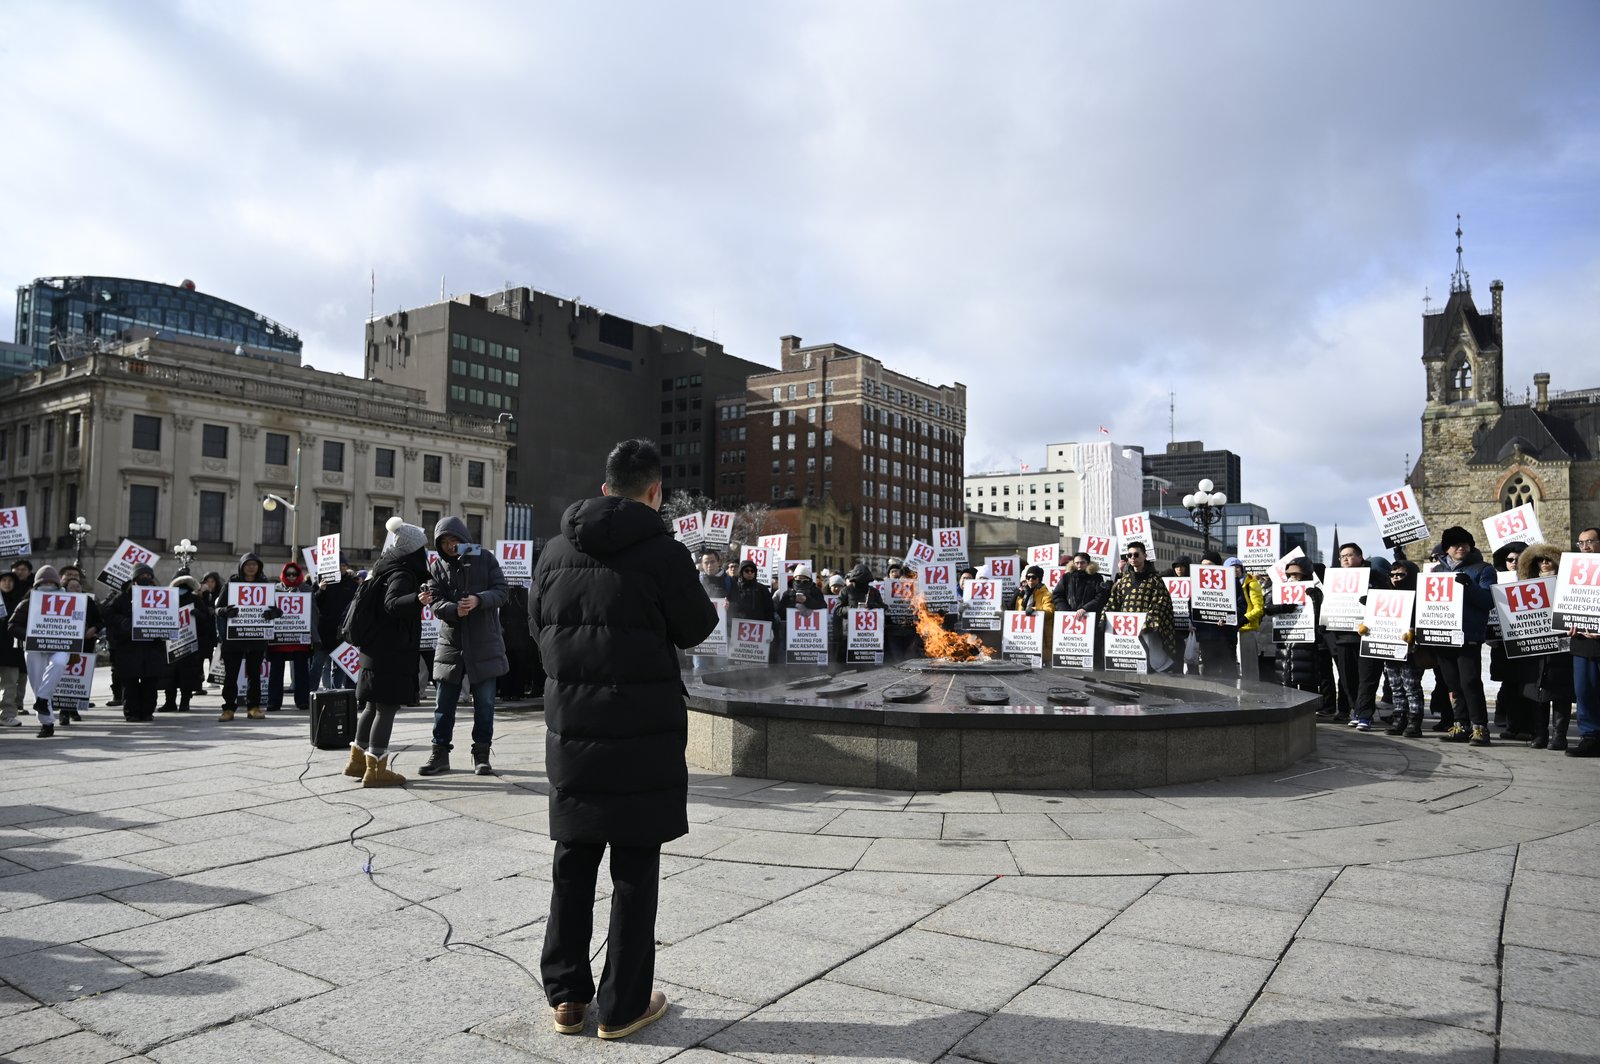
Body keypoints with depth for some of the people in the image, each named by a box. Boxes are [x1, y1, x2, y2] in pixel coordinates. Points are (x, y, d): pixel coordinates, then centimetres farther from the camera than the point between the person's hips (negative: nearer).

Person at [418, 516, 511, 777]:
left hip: (484, 643, -2)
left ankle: (481, 754, 16)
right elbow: (436, 603, -4)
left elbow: (502, 590, -6)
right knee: (443, 703, 8)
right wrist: (454, 609, -26)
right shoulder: (437, 567, 4)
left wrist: (478, 600, -24)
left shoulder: (485, 558, 0)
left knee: (484, 703, 5)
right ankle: (440, 754, 19)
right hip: (450, 644, 2)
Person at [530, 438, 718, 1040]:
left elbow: (536, 625, 15)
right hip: (644, 731, -4)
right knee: (634, 869, 5)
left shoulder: (558, 551, 4)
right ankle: (623, 1005, 14)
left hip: (570, 727, 5)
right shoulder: (662, 552, -12)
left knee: (573, 862, 15)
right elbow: (696, 629, -2)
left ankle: (566, 995, 24)